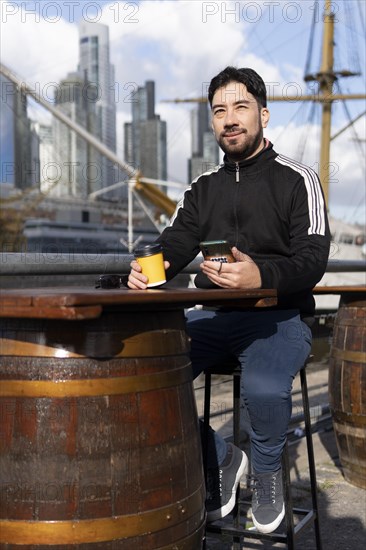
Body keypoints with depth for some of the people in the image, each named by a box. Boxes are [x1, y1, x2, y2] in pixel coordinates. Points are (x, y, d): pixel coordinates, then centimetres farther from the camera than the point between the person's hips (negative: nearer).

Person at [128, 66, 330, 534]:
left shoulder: (296, 179, 0)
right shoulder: (203, 187, 15)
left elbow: (312, 259, -12)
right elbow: (175, 244, 4)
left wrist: (261, 275, -34)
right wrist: (148, 268, -22)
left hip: (279, 317, -4)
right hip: (215, 316, 5)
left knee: (264, 388, -36)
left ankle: (266, 471, 0)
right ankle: (219, 460, 5)